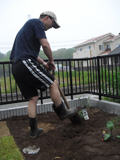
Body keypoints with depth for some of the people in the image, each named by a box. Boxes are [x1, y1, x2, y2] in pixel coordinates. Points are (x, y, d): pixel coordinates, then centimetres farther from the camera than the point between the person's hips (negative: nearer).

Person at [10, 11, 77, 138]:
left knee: (33, 97, 12)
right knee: (53, 84, 0)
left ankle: (33, 130, 18)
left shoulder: (28, 25, 31)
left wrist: (43, 63, 26)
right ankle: (62, 113, 15)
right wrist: (51, 61, 4)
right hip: (26, 63, -10)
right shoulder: (37, 22, 1)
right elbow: (45, 44, -12)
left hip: (16, 68, 10)